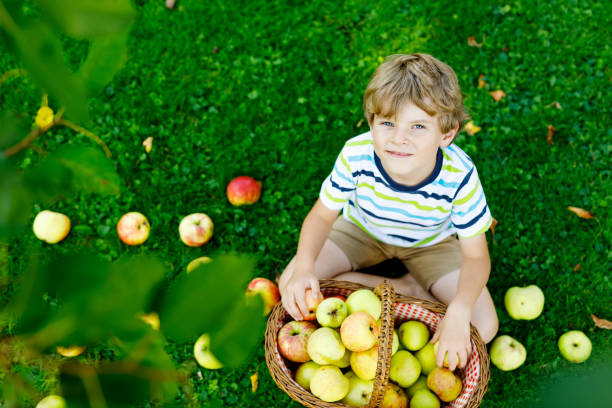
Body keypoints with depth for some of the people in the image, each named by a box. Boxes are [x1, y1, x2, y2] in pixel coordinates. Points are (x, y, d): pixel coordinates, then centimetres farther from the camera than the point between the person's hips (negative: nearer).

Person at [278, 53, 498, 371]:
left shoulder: (459, 176, -37)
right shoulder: (356, 155, -34)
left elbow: (476, 256, -26)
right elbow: (322, 215, -20)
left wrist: (458, 313, -44)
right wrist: (304, 267, -39)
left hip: (430, 244, -2)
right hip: (363, 230, 2)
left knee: (484, 327, -16)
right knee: (292, 284, -17)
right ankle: (406, 291, -8)